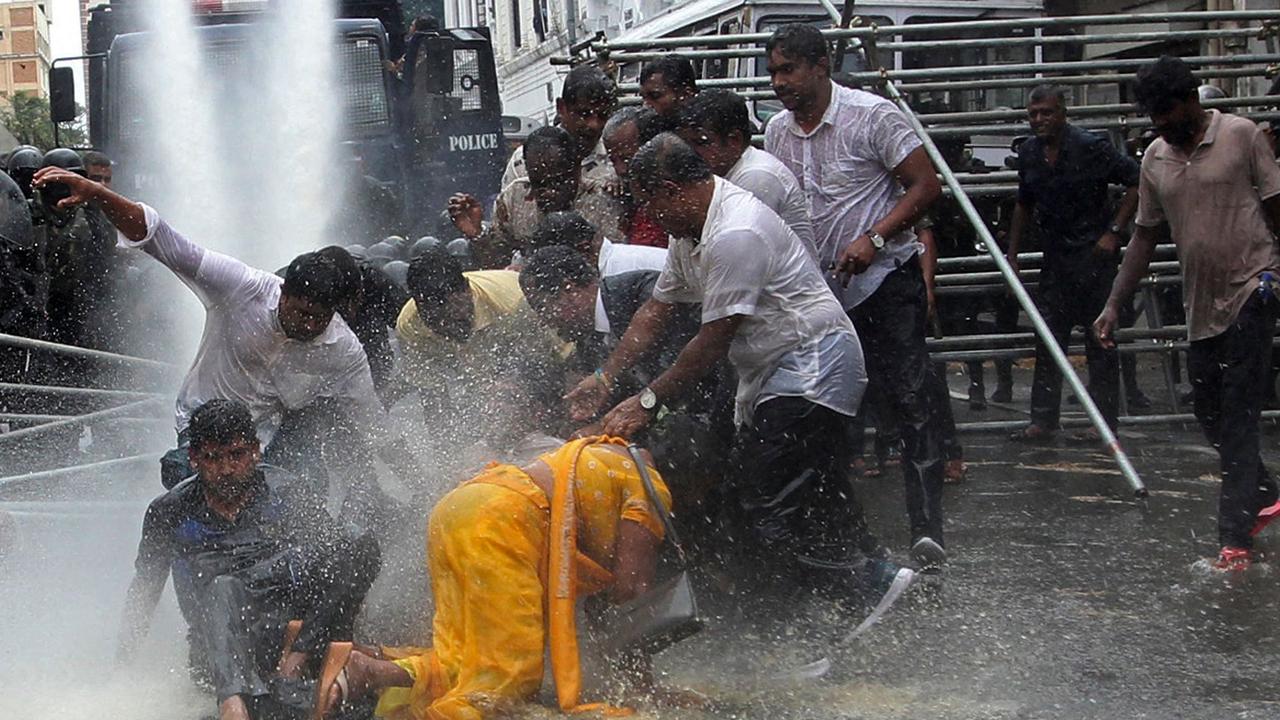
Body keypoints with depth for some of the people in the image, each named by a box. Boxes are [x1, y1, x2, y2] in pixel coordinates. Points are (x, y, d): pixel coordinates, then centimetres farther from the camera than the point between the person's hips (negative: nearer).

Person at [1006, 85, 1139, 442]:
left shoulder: (1090, 147, -14)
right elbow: (1024, 205, 20)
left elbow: (1136, 181, -10)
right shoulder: (1028, 152, 6)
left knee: (1099, 339, -2)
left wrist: (1114, 232, -14)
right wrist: (1012, 255, 18)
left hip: (1093, 254, -6)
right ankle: (1043, 420, 11)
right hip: (1055, 257, 6)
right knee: (1048, 339, 6)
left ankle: (1104, 422, 4)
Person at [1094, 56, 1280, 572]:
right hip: (1201, 303, 6)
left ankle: (1236, 539, -9)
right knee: (1210, 413, 9)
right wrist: (1114, 305, 9)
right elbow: (1145, 236, 15)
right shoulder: (1155, 158, 10)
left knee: (1237, 416, -10)